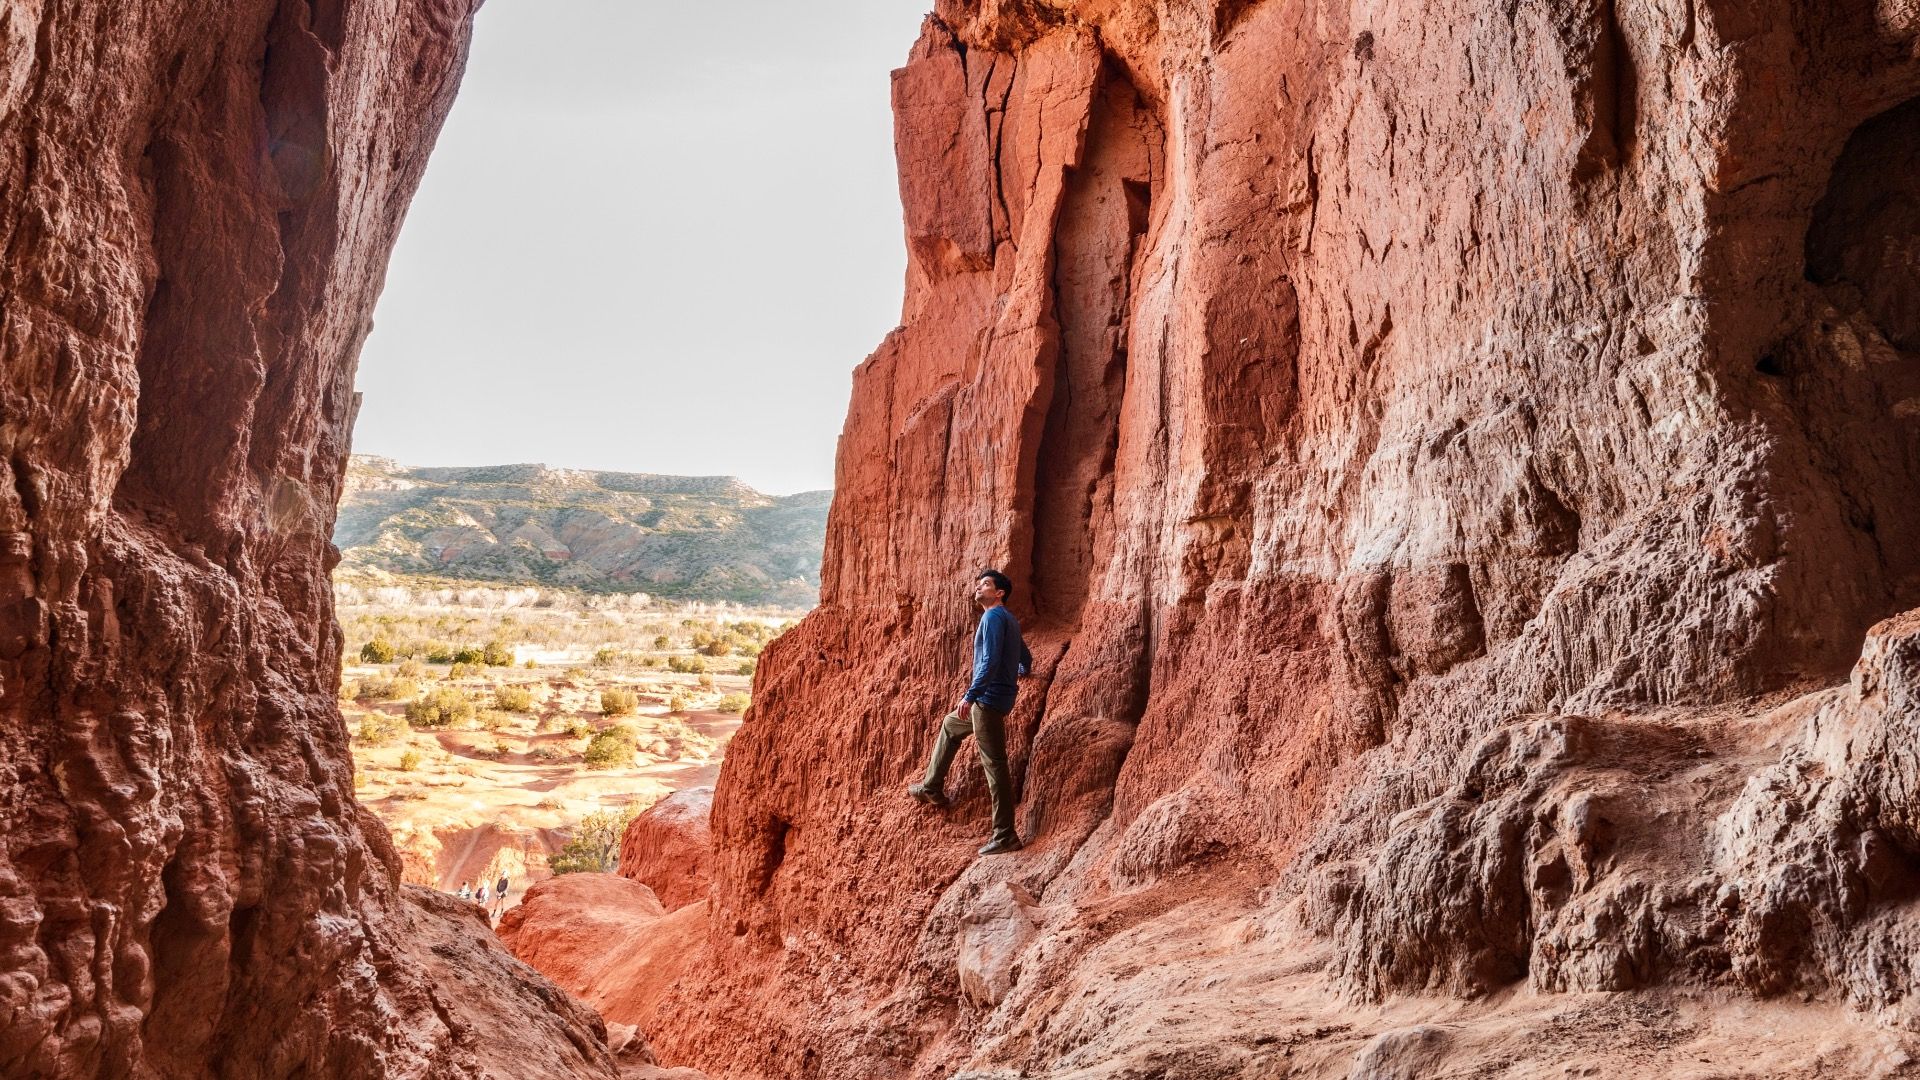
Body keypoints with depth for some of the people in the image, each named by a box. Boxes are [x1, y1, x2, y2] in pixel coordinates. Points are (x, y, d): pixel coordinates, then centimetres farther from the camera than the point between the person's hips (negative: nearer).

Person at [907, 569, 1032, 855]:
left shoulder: (994, 616, -11)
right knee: (949, 724, 30)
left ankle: (1005, 836, -10)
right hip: (988, 701, 11)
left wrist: (970, 696, -26)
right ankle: (932, 788, 36)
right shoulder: (1010, 620, 18)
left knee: (994, 765, -10)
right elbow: (1026, 660, 29)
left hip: (989, 698, -11)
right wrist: (1018, 672, 51)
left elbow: (990, 661, -23)